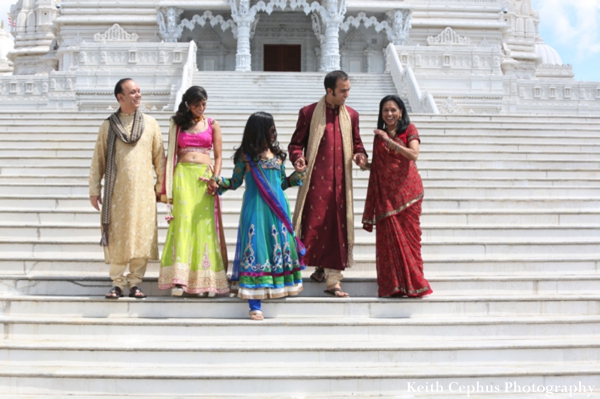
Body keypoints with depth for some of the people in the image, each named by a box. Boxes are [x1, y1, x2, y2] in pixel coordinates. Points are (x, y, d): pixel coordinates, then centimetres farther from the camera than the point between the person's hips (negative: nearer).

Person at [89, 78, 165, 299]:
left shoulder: (150, 123, 6)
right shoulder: (108, 125, 4)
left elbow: (159, 157, 8)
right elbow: (98, 160, 5)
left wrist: (160, 185, 5)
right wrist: (94, 190, 2)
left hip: (143, 190, 1)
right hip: (116, 191, -1)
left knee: (141, 237, 1)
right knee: (117, 238, 1)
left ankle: (135, 283, 10)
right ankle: (117, 283, 11)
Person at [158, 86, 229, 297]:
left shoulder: (213, 125, 12)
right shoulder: (178, 124, 13)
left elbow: (218, 157, 10)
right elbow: (171, 154, 11)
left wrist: (215, 179, -6)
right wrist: (168, 187, 3)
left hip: (204, 177, 0)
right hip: (183, 176, 0)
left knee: (204, 225, -4)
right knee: (183, 222, -11)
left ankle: (205, 279, 0)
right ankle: (179, 279, -14)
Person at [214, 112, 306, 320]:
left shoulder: (277, 155, 9)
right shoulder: (246, 157, -2)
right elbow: (234, 183, 4)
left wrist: (297, 175, 3)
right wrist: (218, 181, -12)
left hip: (277, 209, 4)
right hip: (256, 209, -4)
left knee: (280, 247, 6)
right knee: (256, 249, -6)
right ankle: (255, 304, -4)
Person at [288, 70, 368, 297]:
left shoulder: (351, 115, 12)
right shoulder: (309, 113, 2)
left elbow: (357, 144, 18)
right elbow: (296, 143, 4)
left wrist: (360, 155, -3)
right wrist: (297, 158, -16)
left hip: (340, 182, 3)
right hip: (316, 180, -2)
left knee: (337, 228, 1)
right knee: (313, 225, -2)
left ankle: (333, 281, 6)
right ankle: (320, 268, 19)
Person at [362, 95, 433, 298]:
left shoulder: (409, 130, 2)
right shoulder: (379, 135, 14)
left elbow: (413, 154, -15)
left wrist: (390, 140, -19)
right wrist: (365, 164, 1)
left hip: (406, 189, -3)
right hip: (385, 192, 3)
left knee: (408, 234, -2)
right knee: (388, 236, -2)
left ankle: (412, 283, 6)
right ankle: (393, 284, 3)